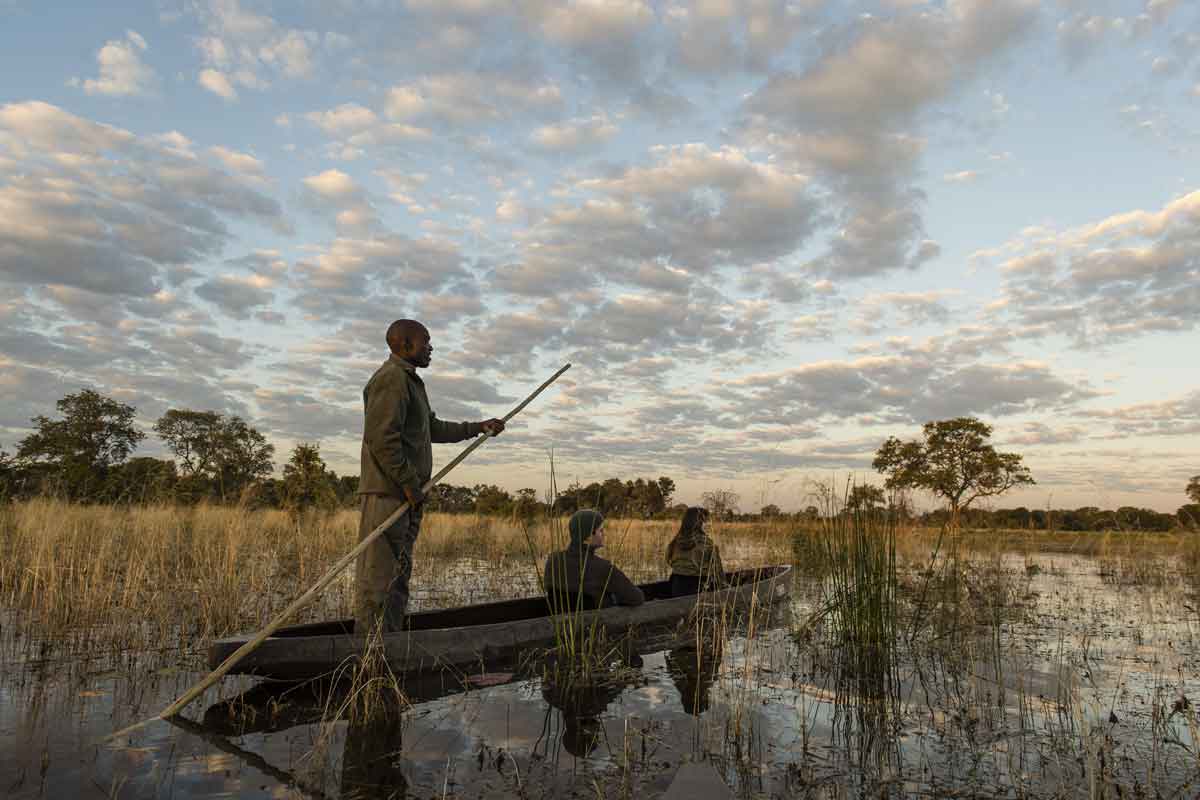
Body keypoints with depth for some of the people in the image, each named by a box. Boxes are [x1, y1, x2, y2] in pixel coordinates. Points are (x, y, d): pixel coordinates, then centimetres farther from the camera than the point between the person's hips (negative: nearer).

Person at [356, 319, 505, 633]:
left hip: (407, 496, 11)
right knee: (378, 575, -8)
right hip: (388, 492, -11)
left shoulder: (409, 381, 23)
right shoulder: (392, 378, -11)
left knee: (398, 574, 13)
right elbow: (382, 439, -20)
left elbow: (434, 428, 32)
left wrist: (477, 428, 30)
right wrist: (408, 482, -17)